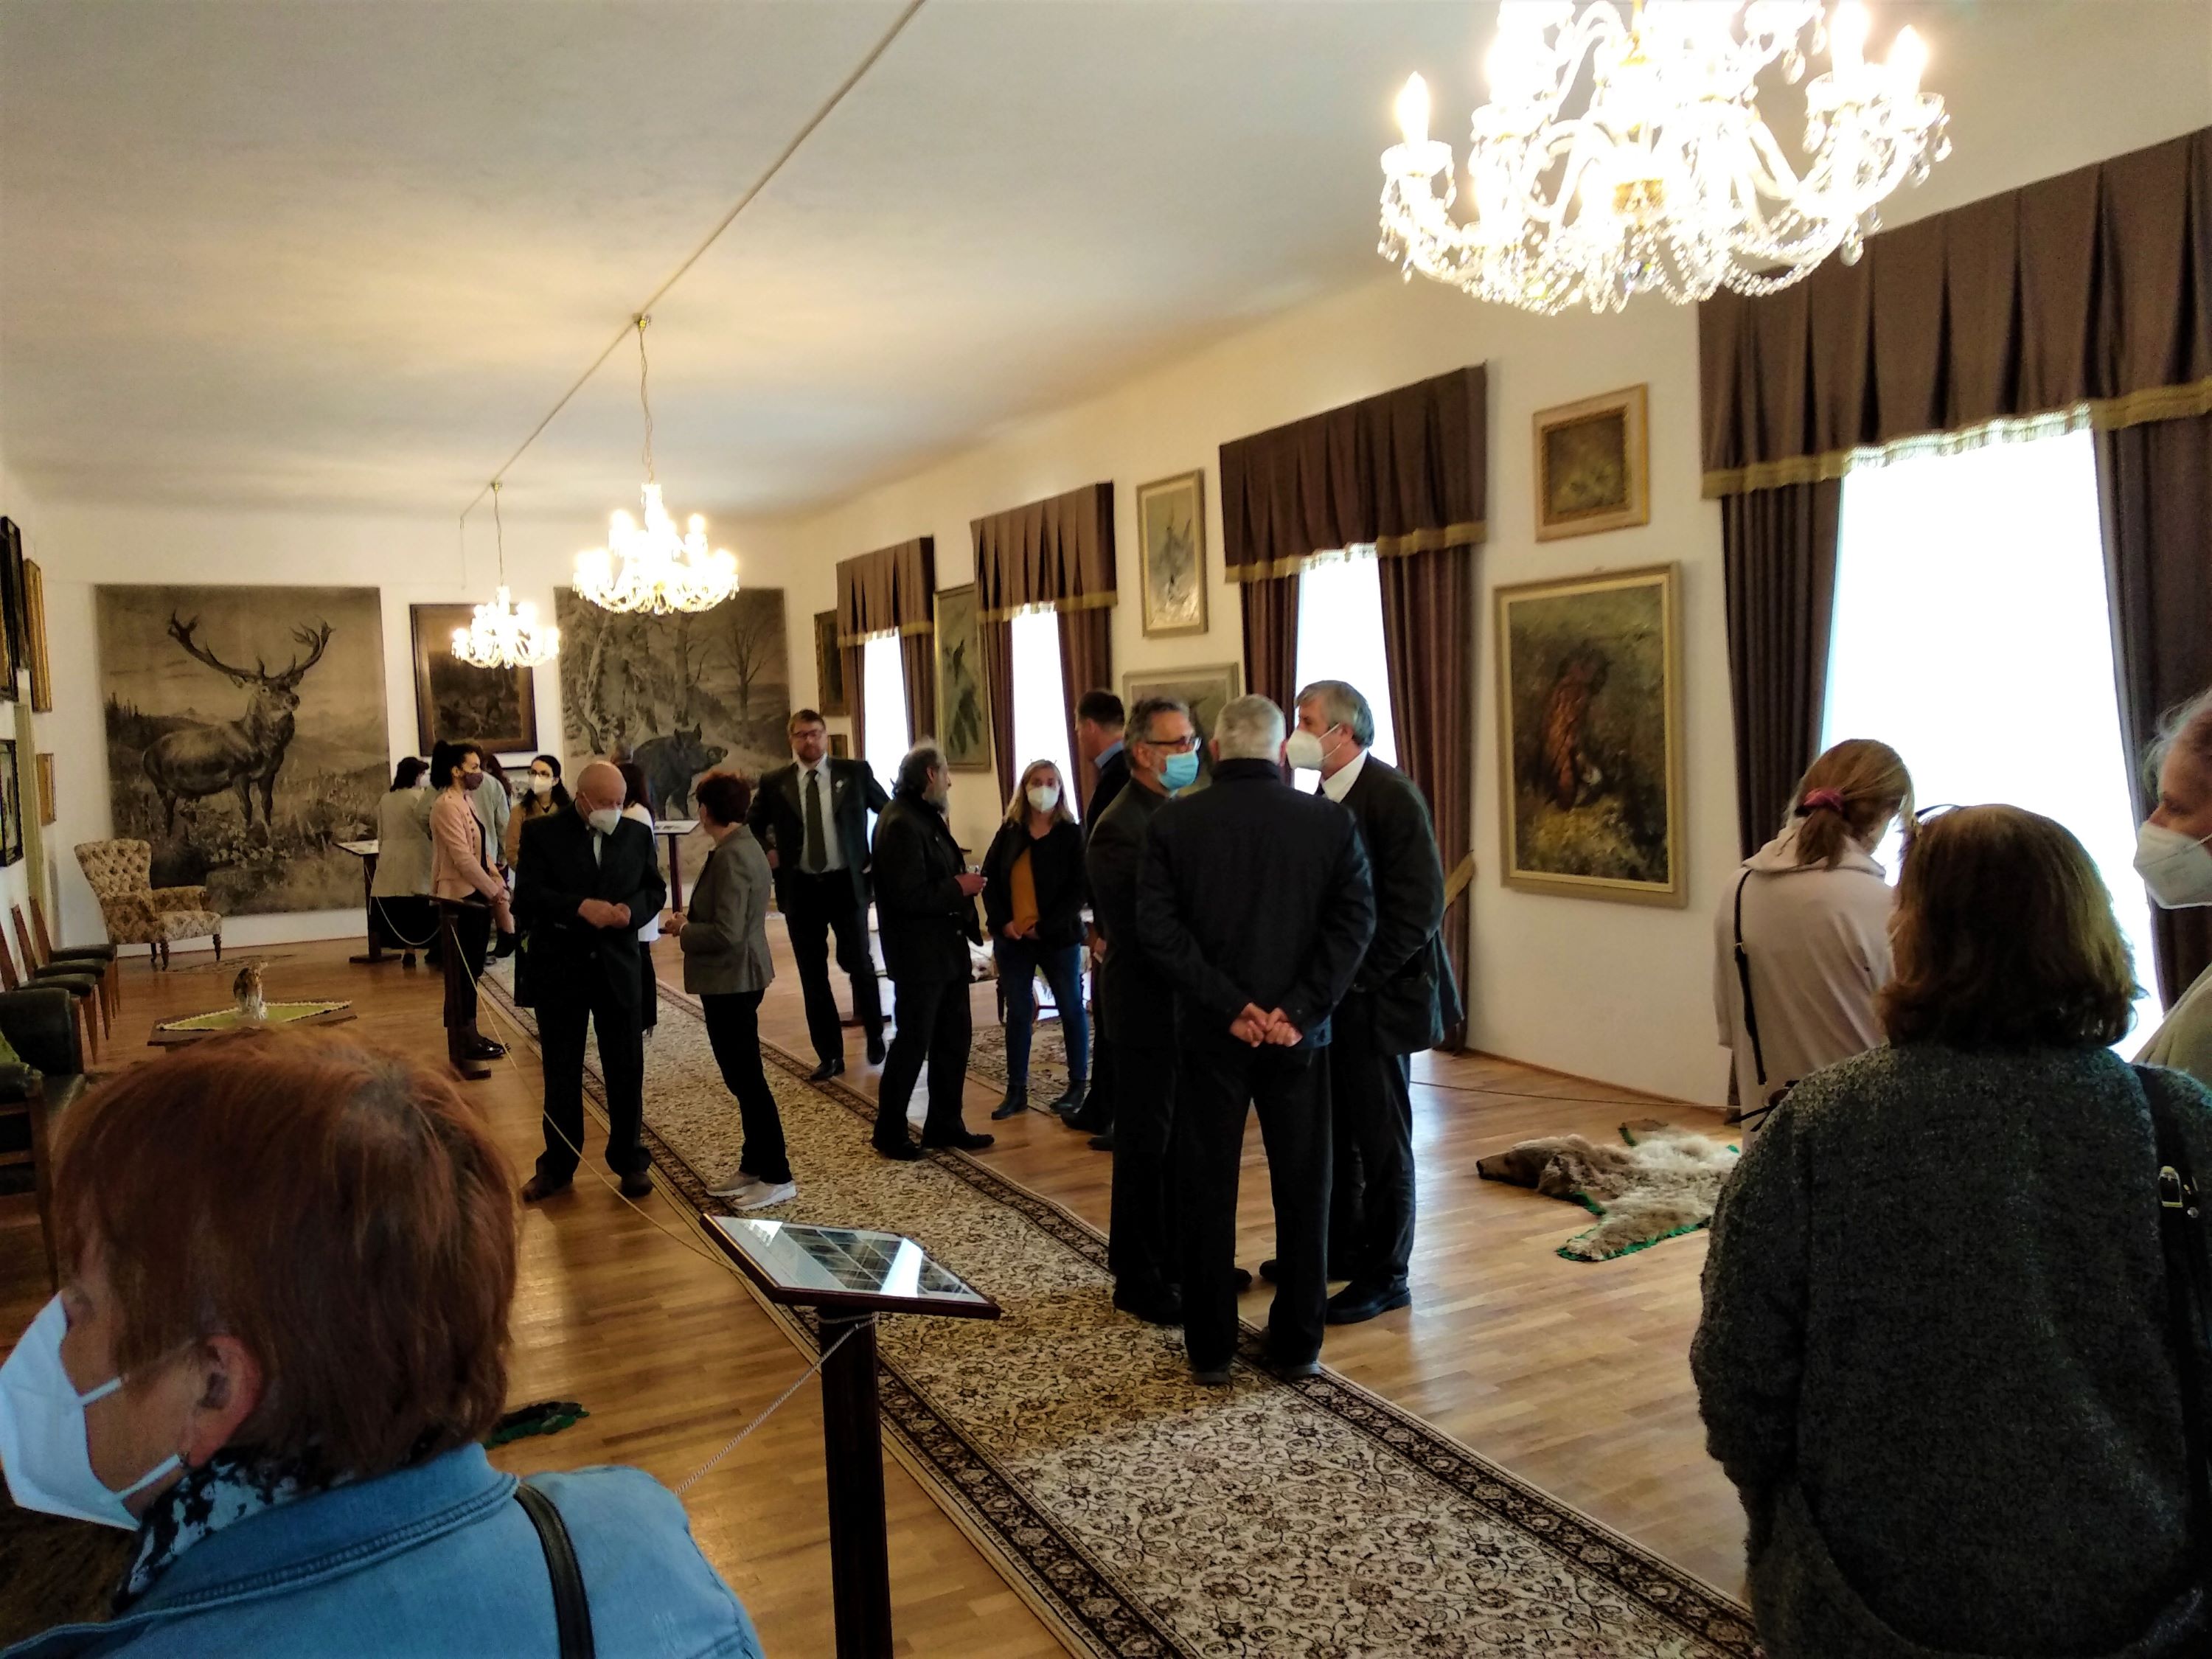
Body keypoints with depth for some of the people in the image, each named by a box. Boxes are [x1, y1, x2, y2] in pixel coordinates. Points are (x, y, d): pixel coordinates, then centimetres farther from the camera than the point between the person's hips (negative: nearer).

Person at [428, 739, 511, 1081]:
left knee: (472, 972, 16)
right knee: (460, 976, -3)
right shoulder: (447, 807, -17)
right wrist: (496, 892, -17)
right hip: (459, 900, -9)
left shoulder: (465, 803, 13)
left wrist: (496, 881, 3)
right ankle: (460, 1051, 3)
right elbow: (463, 859, -22)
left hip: (476, 897, 9)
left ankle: (469, 1037, 27)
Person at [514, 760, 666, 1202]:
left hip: (618, 964, 2)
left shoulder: (637, 834, 4)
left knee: (627, 1067, 7)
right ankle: (557, 1164, 24)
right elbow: (527, 896, -12)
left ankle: (630, 1161, 20)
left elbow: (655, 889, 8)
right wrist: (581, 907, -26)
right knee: (561, 1070, 10)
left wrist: (631, 909, -14)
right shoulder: (542, 834, -5)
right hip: (559, 966, -2)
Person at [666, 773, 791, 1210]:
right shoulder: (747, 847, 9)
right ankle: (754, 1167, 27)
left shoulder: (730, 857, -21)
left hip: (730, 981, -10)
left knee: (746, 1079, -2)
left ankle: (777, 1178, 6)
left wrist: (683, 931, -10)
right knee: (743, 1077, 17)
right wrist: (692, 920, 7)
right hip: (739, 977, 10)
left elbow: (726, 933, -25)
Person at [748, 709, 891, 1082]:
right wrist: (767, 852, 1)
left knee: (858, 963, 4)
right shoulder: (774, 783, 3)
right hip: (800, 888, 2)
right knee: (813, 974, 7)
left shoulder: (856, 772, 0)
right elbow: (751, 826, 17)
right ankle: (830, 1055, 18)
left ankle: (875, 1036, 30)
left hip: (847, 883, -2)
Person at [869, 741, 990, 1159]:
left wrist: (962, 882, 2)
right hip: (919, 955, -10)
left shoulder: (926, 817, 12)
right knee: (913, 1044, 2)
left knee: (954, 1038, 15)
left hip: (946, 949, 10)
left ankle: (945, 1125, 28)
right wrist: (959, 889, -16)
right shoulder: (901, 824, -20)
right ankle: (889, 1133, 16)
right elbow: (910, 896, -25)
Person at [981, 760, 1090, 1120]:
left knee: (1071, 1010, 7)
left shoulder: (1071, 834, -4)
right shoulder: (1009, 832, 5)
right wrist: (1001, 922, -9)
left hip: (1058, 938, -3)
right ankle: (1017, 1091, 14)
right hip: (1011, 938, 3)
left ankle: (1079, 1084, 19)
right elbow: (989, 880, 5)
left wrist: (1045, 927, -15)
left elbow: (1078, 890, -9)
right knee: (1018, 1013, 8)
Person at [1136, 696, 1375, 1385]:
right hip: (1298, 1034, 0)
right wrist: (1298, 1009, -13)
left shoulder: (1173, 824, -4)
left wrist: (1230, 1006, -12)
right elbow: (1354, 921, -10)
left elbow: (1156, 927, -12)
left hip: (1210, 1034, 0)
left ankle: (1210, 1348, 20)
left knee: (1206, 1192, 11)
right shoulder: (1330, 821, -3)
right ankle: (1297, 1346, 22)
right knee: (1302, 1191, 13)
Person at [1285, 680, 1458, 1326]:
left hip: (1376, 998, -8)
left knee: (1380, 1138, 4)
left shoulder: (1392, 797, -15)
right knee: (1333, 1131, 17)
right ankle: (1340, 1247, 33)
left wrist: (1354, 978, -18)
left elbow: (1420, 906, -19)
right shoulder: (1326, 798, 8)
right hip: (1332, 994, 8)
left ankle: (1385, 1275, 17)